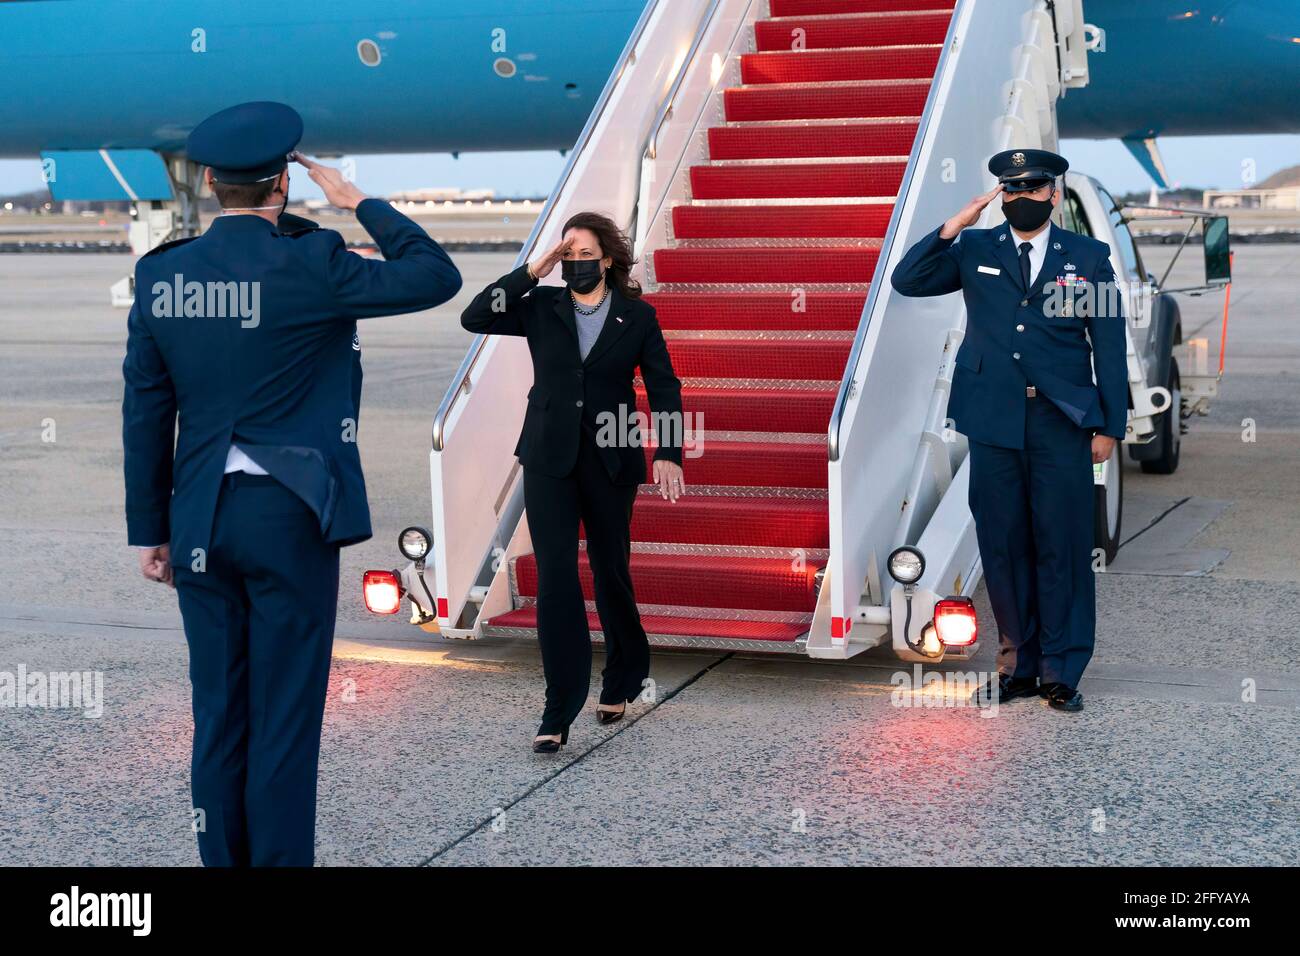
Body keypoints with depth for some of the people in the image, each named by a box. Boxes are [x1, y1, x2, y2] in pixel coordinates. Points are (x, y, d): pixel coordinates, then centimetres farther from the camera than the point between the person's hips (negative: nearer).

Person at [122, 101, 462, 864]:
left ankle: (224, 859, 20)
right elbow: (438, 278, -5)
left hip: (202, 521, 4)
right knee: (285, 717, 3)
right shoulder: (309, 265, -11)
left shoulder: (160, 275, 2)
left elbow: (146, 415, 5)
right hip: (289, 516, -4)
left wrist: (151, 529, 13)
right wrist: (360, 203, 4)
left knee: (219, 715, 12)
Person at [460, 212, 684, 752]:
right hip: (549, 461, 0)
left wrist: (668, 453, -12)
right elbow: (474, 318, -8)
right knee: (555, 576, -9)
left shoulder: (637, 317, 0)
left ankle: (624, 677, 37)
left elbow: (663, 387, 0)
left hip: (611, 461, 0)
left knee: (610, 572, 11)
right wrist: (531, 273, -11)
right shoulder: (541, 308, 3)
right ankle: (559, 712, -7)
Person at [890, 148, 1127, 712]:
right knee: (1003, 545, 6)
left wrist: (1111, 426, 0)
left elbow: (1109, 343, 5)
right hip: (994, 422, 2)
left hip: (1062, 422, -1)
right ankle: (1018, 665, 16)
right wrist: (955, 225, -9)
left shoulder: (1089, 257, 6)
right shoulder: (974, 250, 9)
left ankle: (1061, 672, 8)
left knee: (1063, 547, -1)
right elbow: (906, 281, 0)